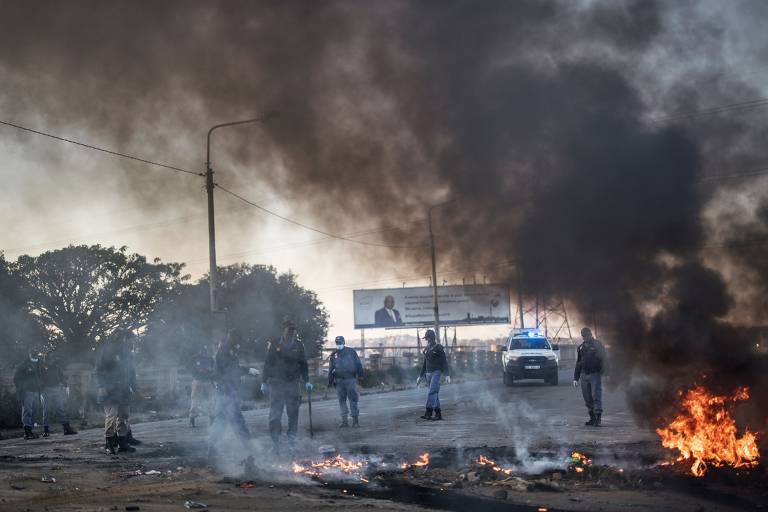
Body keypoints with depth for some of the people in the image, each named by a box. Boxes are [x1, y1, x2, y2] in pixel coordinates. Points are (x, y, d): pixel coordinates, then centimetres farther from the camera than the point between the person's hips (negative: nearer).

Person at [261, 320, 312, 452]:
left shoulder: (298, 346, 7)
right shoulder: (275, 345, 1)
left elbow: (303, 365, 13)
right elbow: (268, 364, 3)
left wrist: (307, 381, 5)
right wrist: (265, 382, -1)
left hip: (293, 383, 2)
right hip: (276, 383, -2)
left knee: (293, 413, 4)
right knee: (275, 413, -5)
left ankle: (292, 439, 13)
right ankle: (275, 440, -1)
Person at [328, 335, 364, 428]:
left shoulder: (351, 351, 5)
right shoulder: (334, 355, 12)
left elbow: (358, 364, 5)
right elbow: (331, 369, 14)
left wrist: (360, 374, -1)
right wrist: (330, 382, 10)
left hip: (351, 379, -3)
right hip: (339, 381, 3)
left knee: (353, 399, -3)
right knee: (342, 401, 4)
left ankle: (355, 420, 0)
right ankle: (344, 421, 8)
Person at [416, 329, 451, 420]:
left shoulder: (439, 348, -4)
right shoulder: (427, 349, 17)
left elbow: (444, 362, -8)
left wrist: (447, 375, -15)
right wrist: (421, 376, 22)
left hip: (436, 372, -7)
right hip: (428, 373, 7)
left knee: (432, 392, -18)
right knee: (435, 394, 6)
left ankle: (428, 413, -25)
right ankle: (438, 414, 8)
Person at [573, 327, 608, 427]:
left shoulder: (598, 345, -1)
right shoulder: (580, 348, 16)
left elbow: (604, 359, -4)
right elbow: (578, 364, 21)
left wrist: (603, 371, -16)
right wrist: (575, 378, 17)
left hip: (595, 374, -6)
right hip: (584, 375, 6)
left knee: (596, 396, -10)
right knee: (587, 399, 6)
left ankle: (598, 418, -9)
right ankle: (592, 418, 14)